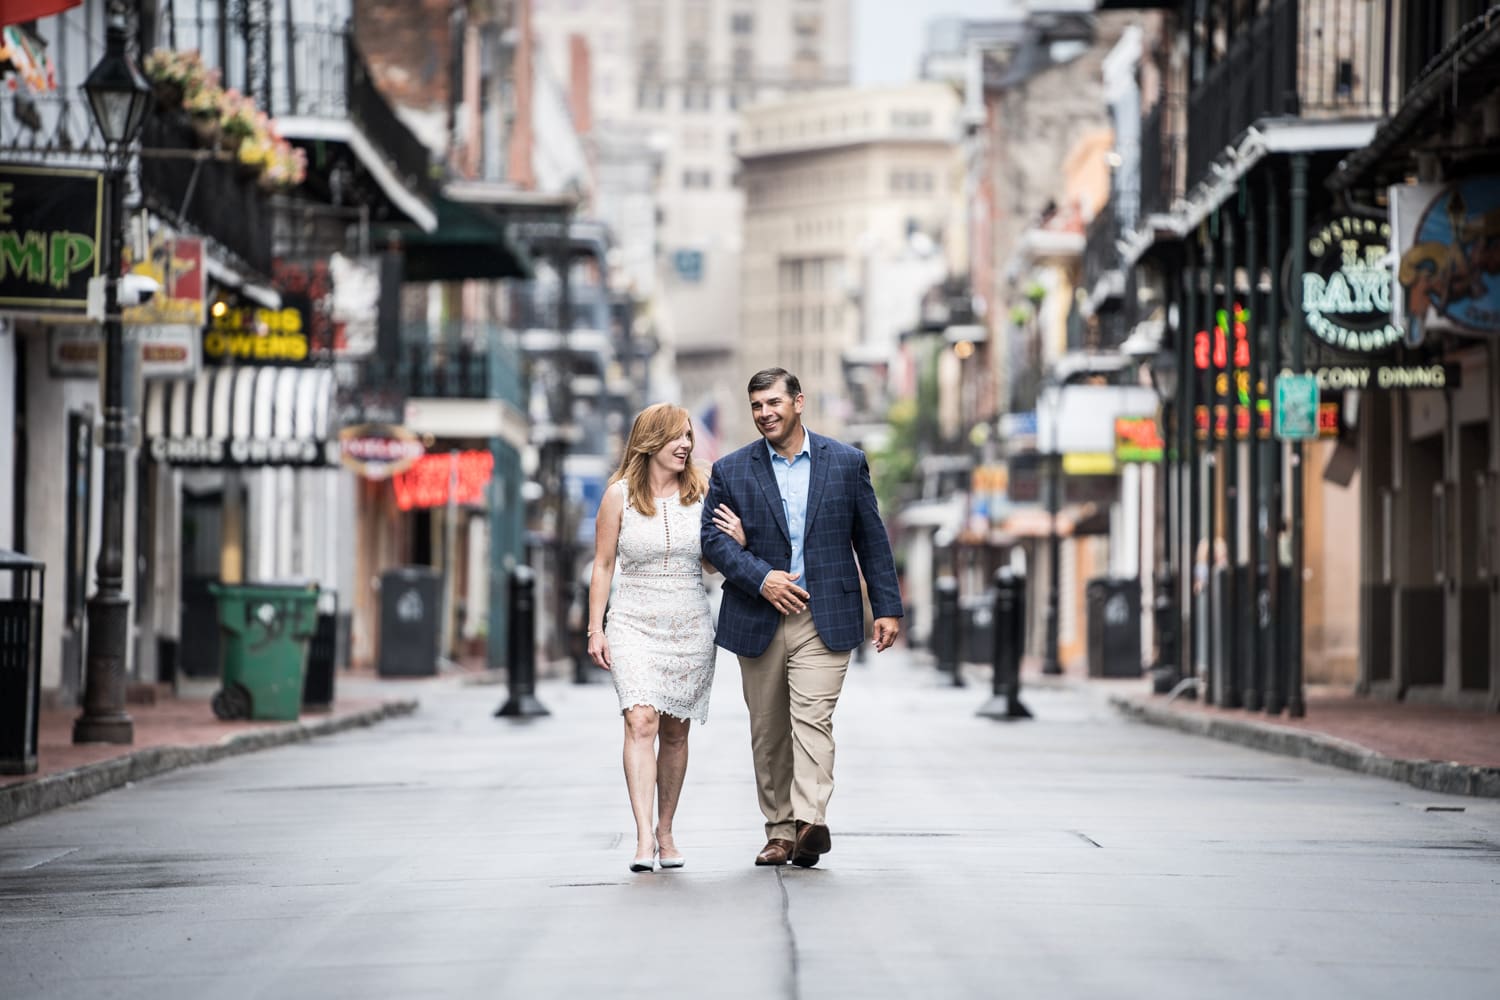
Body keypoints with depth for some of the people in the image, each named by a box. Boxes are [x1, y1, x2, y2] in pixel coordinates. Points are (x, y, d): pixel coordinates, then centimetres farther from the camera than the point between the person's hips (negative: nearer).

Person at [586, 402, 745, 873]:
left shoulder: (700, 493, 5)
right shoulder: (620, 494, -2)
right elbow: (603, 565, 3)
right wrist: (596, 629, -1)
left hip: (690, 625, 3)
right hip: (635, 623, -3)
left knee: (675, 732, 8)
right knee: (641, 722, -18)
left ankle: (665, 831, 20)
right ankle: (643, 837, -24)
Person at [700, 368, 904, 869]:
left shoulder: (846, 462, 5)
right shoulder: (731, 470, 5)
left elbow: (871, 539, 8)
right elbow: (712, 537, -1)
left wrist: (887, 608, 4)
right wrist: (761, 578, -15)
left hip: (825, 617, -2)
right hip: (758, 619, 2)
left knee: (813, 718, -16)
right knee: (767, 731, 6)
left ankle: (810, 822, -27)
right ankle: (780, 830, 13)